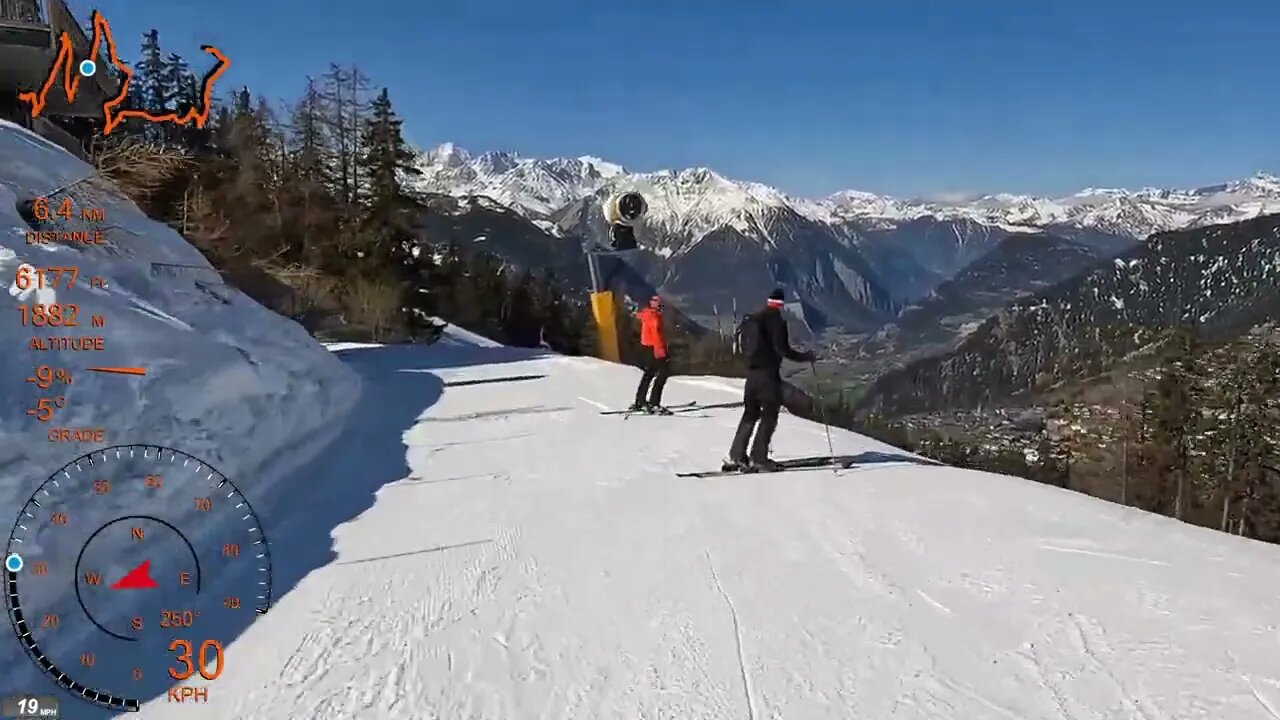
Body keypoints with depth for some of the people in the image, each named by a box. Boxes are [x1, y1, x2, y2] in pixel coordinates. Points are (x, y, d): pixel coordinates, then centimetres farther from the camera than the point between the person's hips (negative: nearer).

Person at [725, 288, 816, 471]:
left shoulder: (751, 319, 12)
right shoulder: (776, 319, -11)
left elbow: (745, 346, 17)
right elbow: (782, 349, -17)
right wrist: (806, 357, -9)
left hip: (752, 372, 8)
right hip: (768, 373, -8)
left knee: (750, 414, 15)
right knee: (769, 415, 0)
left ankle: (736, 456, 12)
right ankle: (758, 458, -3)